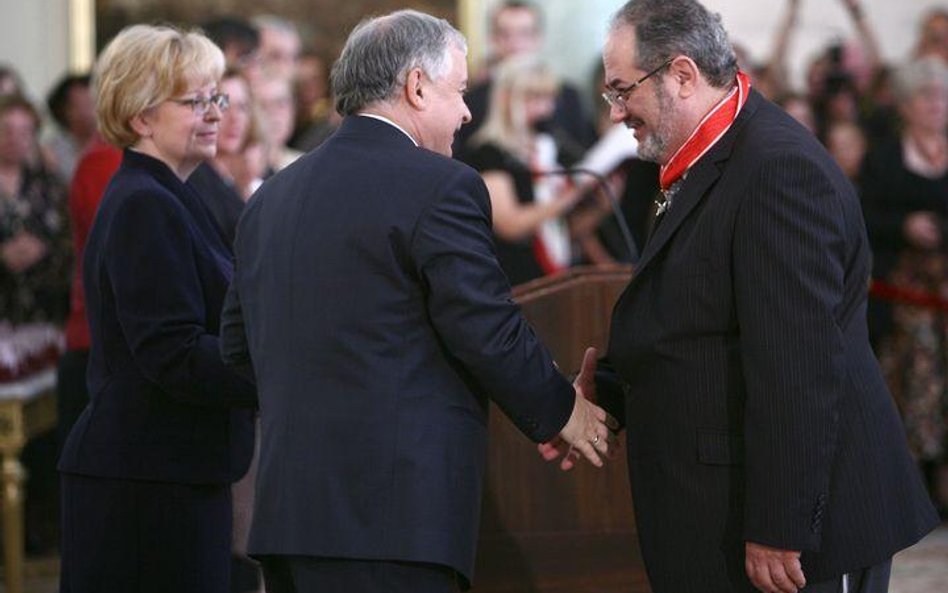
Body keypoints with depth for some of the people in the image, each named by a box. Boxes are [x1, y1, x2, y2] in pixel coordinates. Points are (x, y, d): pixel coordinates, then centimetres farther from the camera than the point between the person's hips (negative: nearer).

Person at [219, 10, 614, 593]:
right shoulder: (441, 186, -8)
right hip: (391, 513, -8)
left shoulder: (269, 198, 15)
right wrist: (562, 411, 6)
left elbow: (238, 342, 20)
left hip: (284, 506, 8)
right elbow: (489, 334, -10)